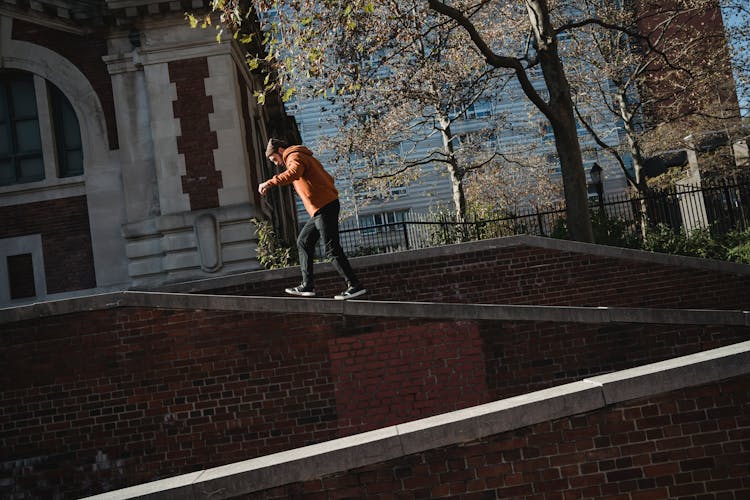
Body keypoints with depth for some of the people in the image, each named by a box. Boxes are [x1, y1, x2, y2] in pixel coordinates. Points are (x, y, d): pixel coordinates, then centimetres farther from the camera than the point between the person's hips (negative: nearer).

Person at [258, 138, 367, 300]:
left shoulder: (295, 157, -5)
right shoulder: (305, 157, 25)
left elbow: (294, 172, -30)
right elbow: (328, 178, 24)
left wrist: (270, 183, -30)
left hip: (324, 208, -10)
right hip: (320, 210, 10)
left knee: (332, 249, -9)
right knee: (304, 242, 13)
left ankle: (355, 285, -7)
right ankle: (307, 285, 11)